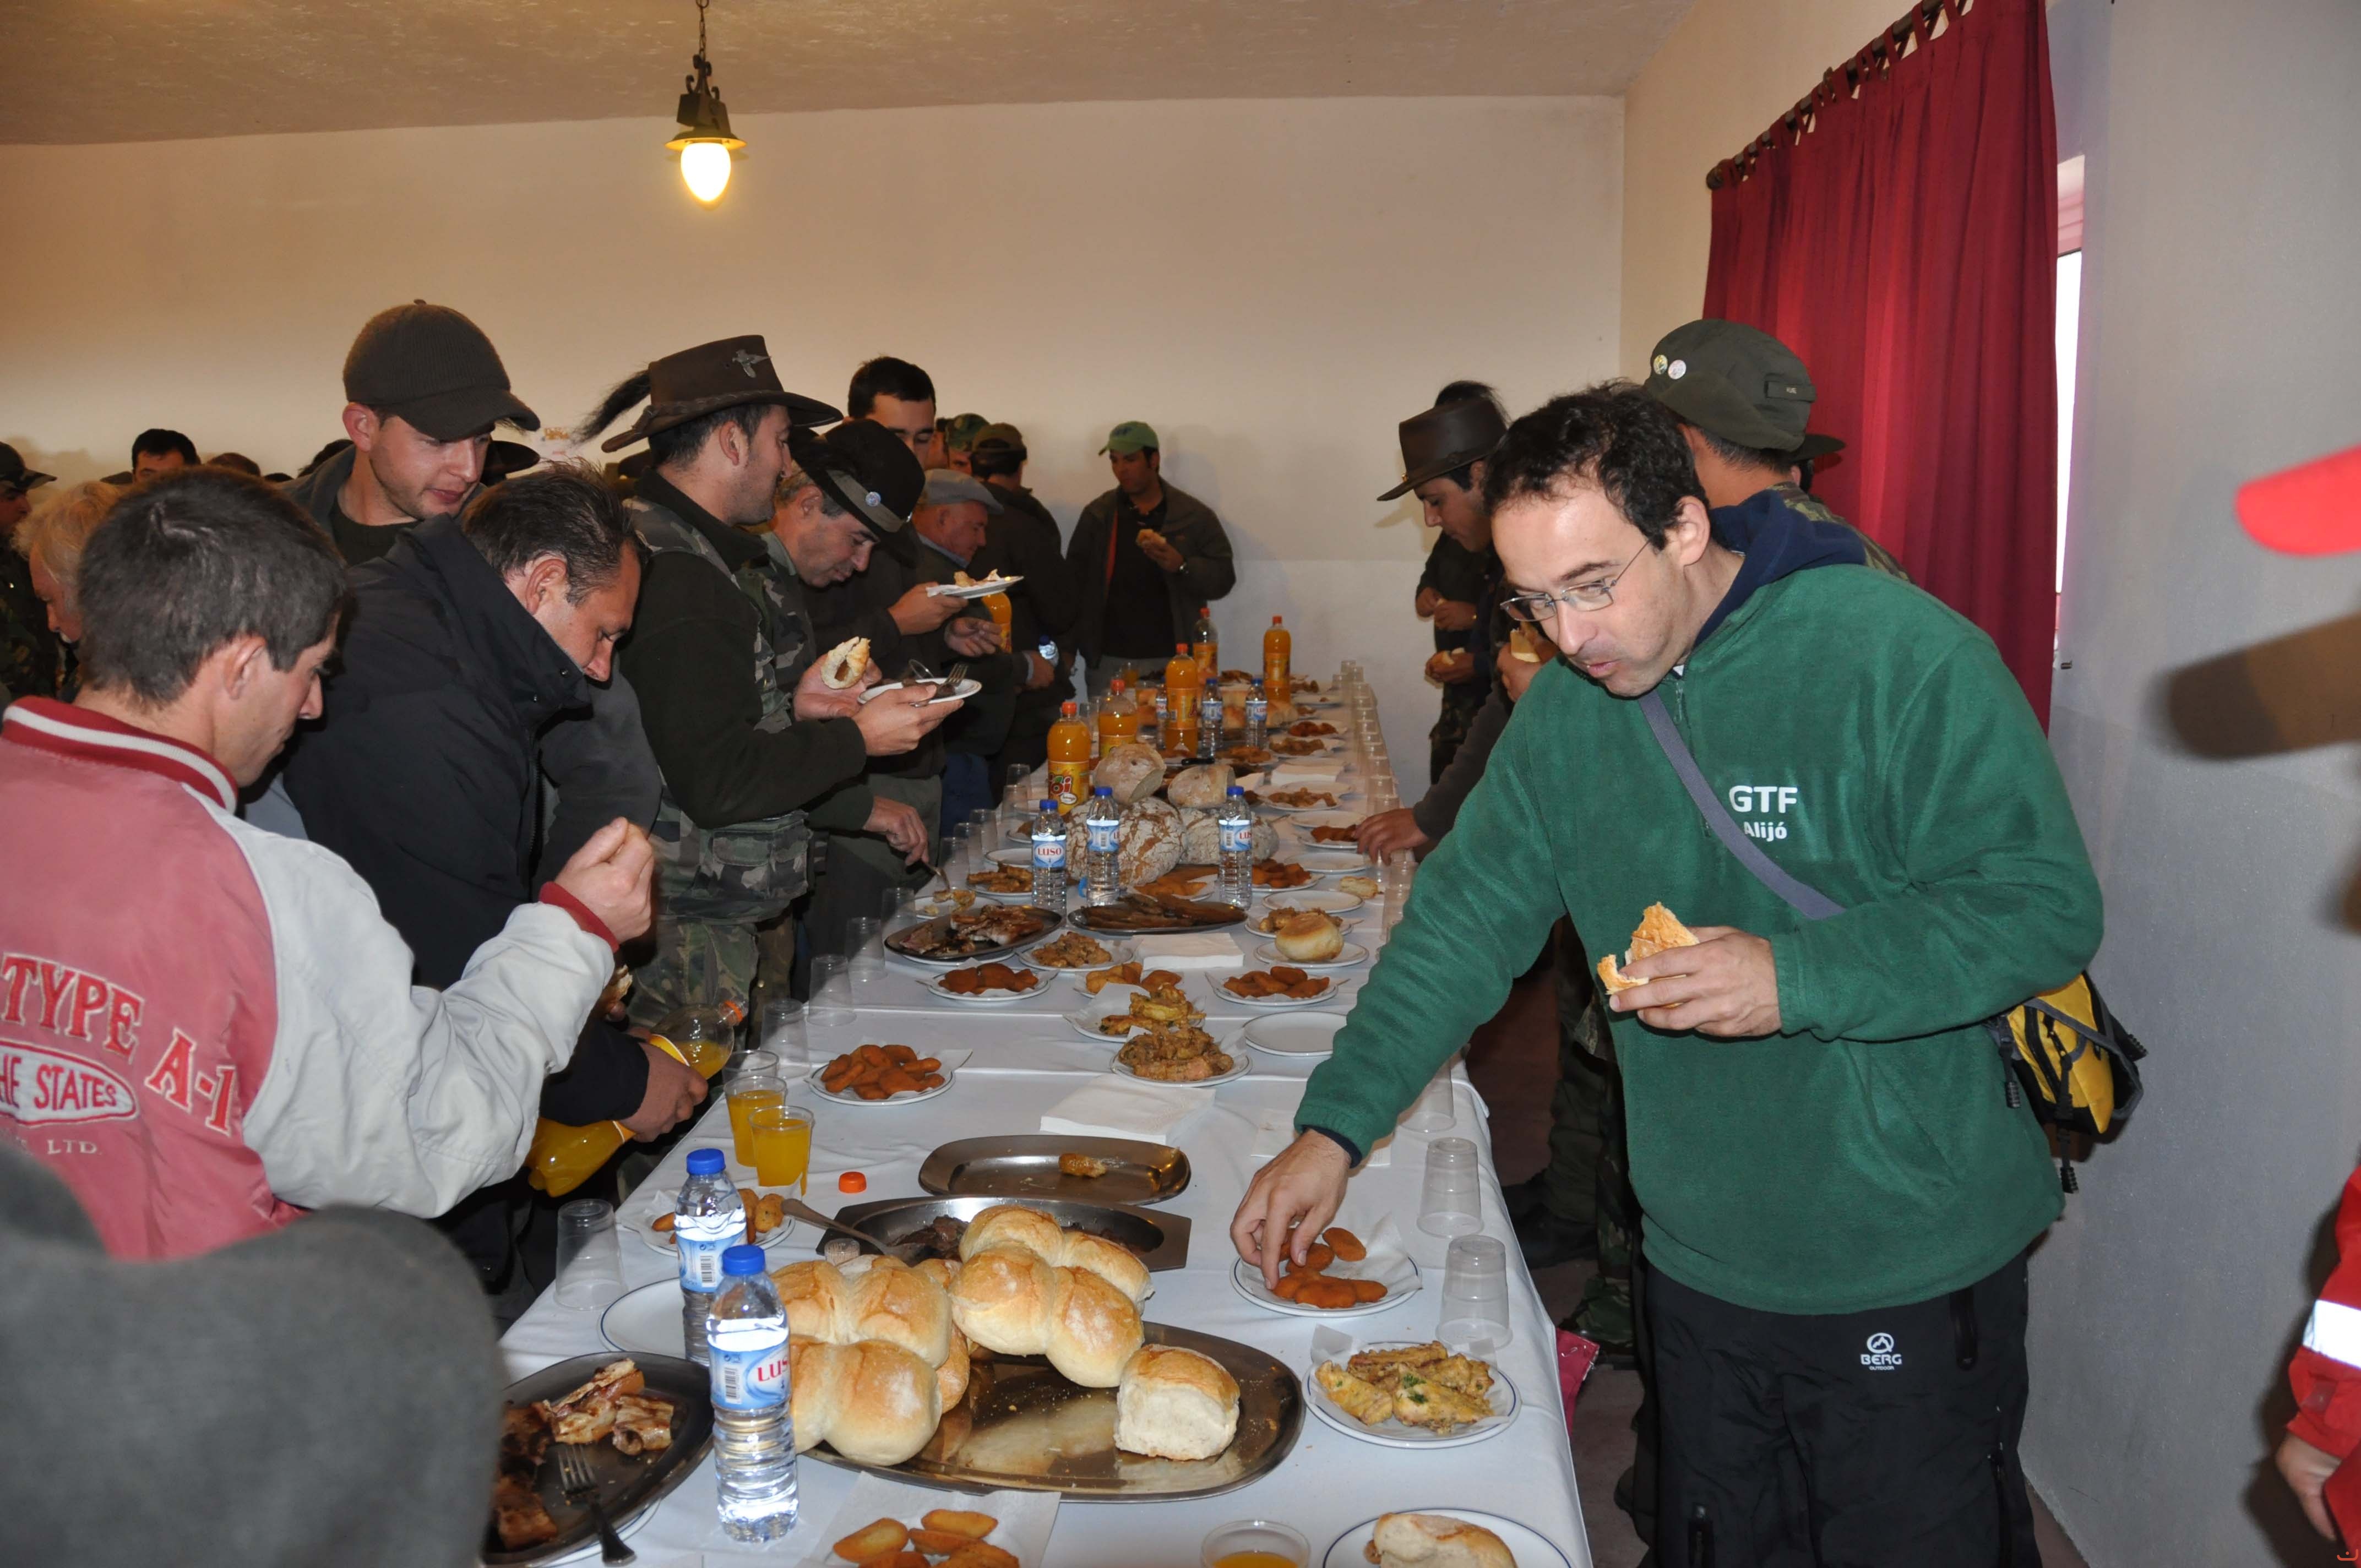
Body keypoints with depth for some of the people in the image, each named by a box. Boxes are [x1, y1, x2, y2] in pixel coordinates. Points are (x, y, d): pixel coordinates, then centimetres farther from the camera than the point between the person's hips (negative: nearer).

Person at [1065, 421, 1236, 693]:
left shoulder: (1195, 516, 3)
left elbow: (1223, 578, 2)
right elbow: (1075, 582, 9)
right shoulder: (1097, 515, 9)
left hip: (1171, 661, -1)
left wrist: (1182, 567, -17)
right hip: (1108, 662, 1)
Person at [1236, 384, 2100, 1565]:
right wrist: (1334, 1128, -2)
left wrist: (1795, 979, -28)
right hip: (1697, 1266, 5)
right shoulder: (1567, 703, 1)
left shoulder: (1897, 652, -17)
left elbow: (2044, 903, -16)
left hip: (1911, 1276, -5)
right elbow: (1469, 915, 4)